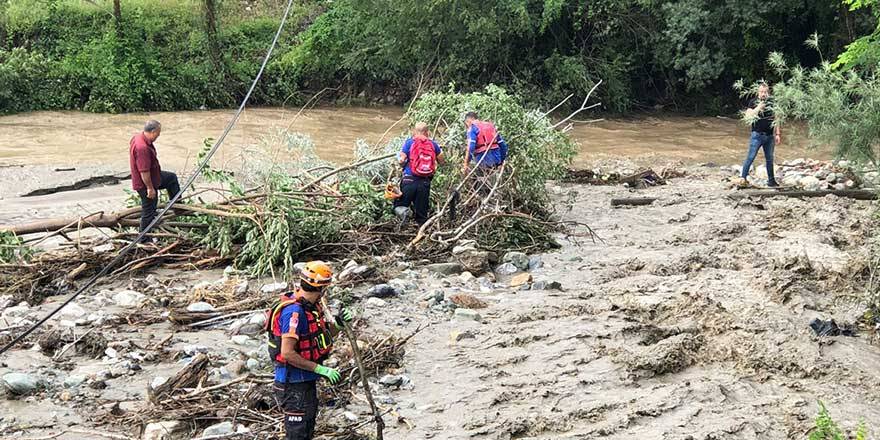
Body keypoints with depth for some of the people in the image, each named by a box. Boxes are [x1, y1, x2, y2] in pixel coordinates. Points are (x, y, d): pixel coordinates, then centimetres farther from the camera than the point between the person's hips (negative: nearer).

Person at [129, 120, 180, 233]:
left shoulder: (138, 137, -1)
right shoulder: (142, 148, -34)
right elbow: (144, 171, -32)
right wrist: (150, 188, -24)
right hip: (145, 184, -10)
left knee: (172, 177, 25)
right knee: (149, 211, 3)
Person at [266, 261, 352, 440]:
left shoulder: (311, 306, 4)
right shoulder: (294, 311, -25)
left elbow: (322, 336, 17)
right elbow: (288, 353, -28)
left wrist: (338, 325, -4)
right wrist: (320, 369, -25)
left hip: (307, 381, 10)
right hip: (293, 384, -10)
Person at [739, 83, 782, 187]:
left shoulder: (772, 102, 6)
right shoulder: (753, 102, -1)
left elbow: (776, 119, 10)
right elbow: (747, 115, -9)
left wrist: (778, 134, 7)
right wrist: (758, 108, -22)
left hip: (769, 135, 3)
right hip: (757, 134, -3)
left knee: (769, 159, 11)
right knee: (751, 157, -6)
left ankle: (771, 180, 19)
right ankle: (743, 178, 0)